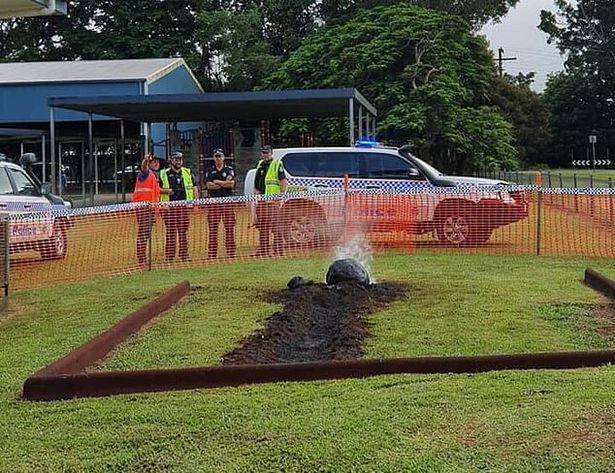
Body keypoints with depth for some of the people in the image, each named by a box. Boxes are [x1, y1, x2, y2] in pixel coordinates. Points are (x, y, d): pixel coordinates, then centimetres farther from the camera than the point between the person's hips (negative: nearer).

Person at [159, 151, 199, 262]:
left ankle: (184, 256, 10)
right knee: (171, 232, -5)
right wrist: (166, 190, -8)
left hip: (184, 206, 2)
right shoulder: (164, 174, 8)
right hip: (169, 207, -2)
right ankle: (169, 257, -2)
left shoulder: (188, 173, 14)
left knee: (183, 232, 4)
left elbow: (195, 189, 15)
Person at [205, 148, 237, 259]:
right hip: (213, 201, 1)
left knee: (229, 227, -4)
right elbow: (208, 185, -2)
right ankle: (211, 253, -2)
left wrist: (217, 182, -3)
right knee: (213, 228, -3)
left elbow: (231, 184, -5)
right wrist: (224, 183, -4)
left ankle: (231, 252, -1)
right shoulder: (210, 171, 13)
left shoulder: (229, 170, 11)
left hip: (227, 201, 0)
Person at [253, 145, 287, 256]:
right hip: (261, 200, 7)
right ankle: (263, 250, 17)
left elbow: (284, 183, -7)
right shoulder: (260, 164, 18)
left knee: (274, 225, -8)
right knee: (262, 226, 10)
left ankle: (277, 250, -6)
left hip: (273, 200, -7)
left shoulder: (277, 164, -3)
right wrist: (256, 191, 11)